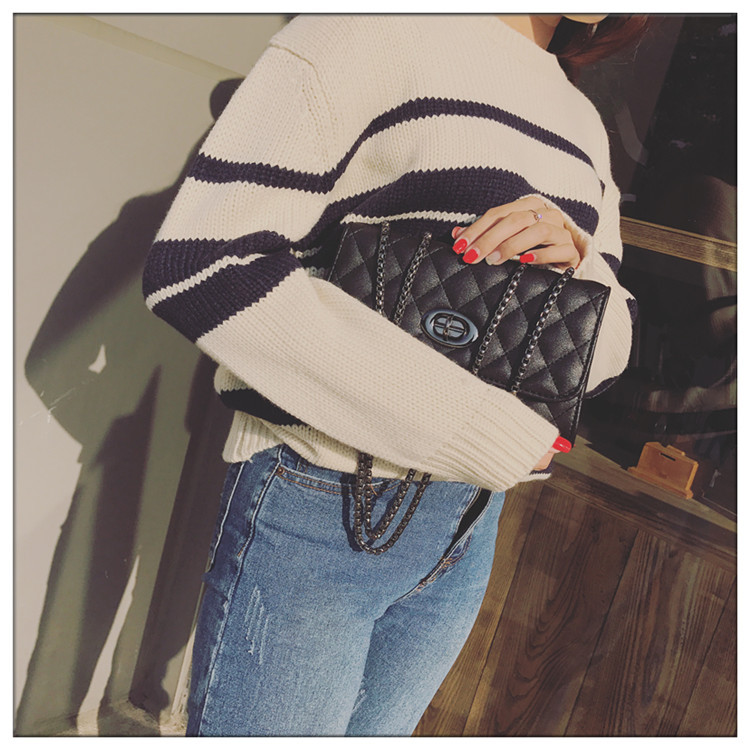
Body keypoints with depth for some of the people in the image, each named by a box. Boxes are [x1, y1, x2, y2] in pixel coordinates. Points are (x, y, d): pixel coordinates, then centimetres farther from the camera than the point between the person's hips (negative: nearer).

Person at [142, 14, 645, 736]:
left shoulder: (582, 122, 13)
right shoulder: (379, 29, -9)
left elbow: (610, 347, 14)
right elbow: (198, 264, -20)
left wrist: (581, 264, -11)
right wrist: (479, 431, -20)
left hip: (470, 528, 7)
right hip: (321, 509, -6)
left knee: (371, 731, 20)